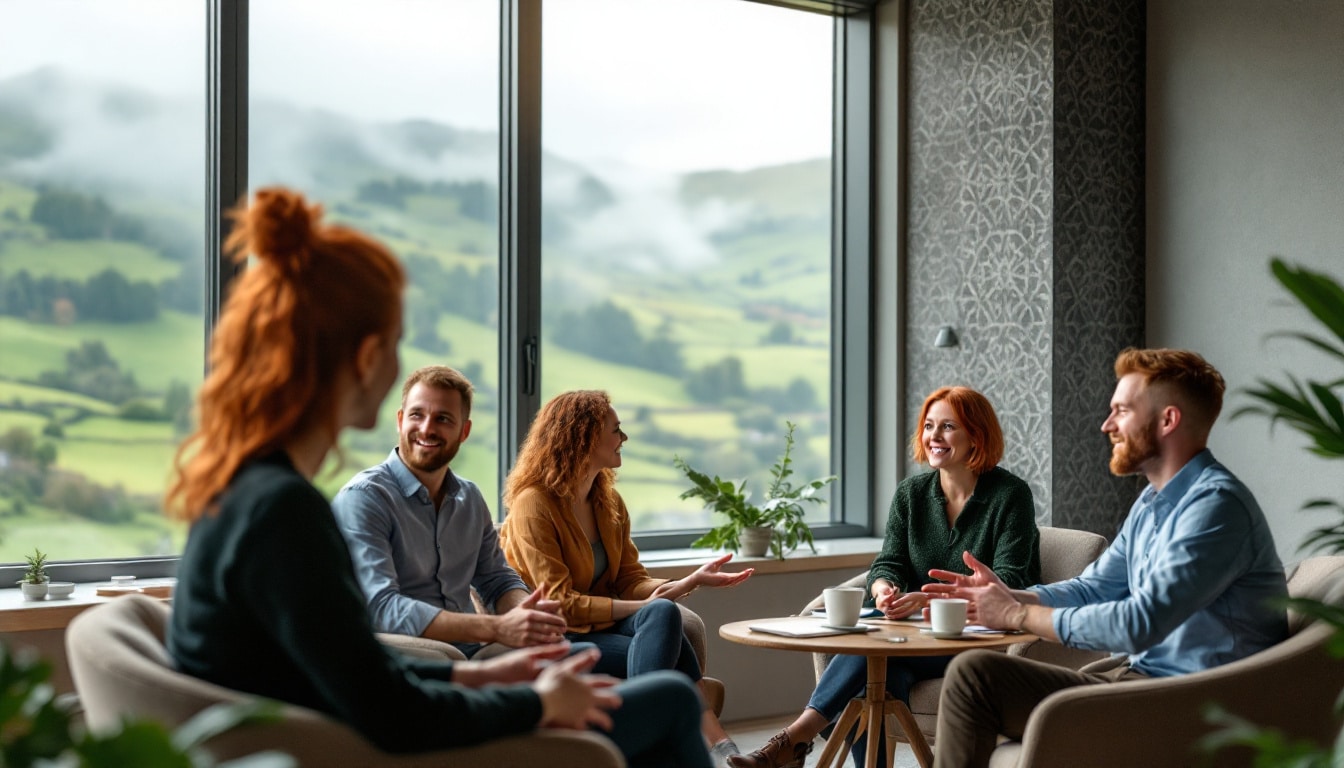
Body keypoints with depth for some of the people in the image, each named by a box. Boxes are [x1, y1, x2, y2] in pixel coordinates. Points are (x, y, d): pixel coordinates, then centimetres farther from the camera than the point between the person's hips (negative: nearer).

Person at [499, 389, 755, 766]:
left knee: (664, 613, -28)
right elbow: (558, 603, -16)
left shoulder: (609, 503, 13)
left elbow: (630, 582, 8)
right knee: (661, 615, -29)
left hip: (603, 624, 6)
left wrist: (692, 580, -9)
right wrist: (643, 607, -19)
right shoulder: (533, 505, -12)